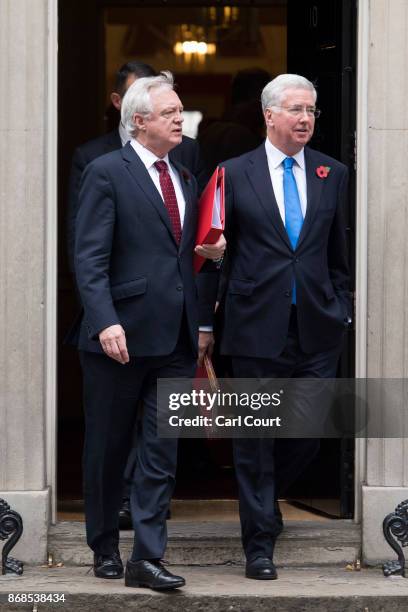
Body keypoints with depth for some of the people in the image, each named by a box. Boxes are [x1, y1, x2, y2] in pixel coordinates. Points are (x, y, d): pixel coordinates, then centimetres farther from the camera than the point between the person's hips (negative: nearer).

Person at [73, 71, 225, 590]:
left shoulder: (184, 179, 16)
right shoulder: (107, 173, -5)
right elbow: (89, 257, -12)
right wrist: (106, 322, -22)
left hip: (176, 338, 5)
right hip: (121, 334, -5)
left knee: (162, 450, 0)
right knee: (107, 450, 7)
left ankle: (146, 558, 1)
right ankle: (105, 549, 22)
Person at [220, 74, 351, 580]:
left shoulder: (333, 174, 8)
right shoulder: (235, 174, 1)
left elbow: (339, 253, 13)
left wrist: (341, 309, 8)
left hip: (317, 329, 2)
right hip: (257, 327, -2)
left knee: (310, 431, 5)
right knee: (256, 437, 2)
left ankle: (265, 495, 35)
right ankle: (259, 542, 11)